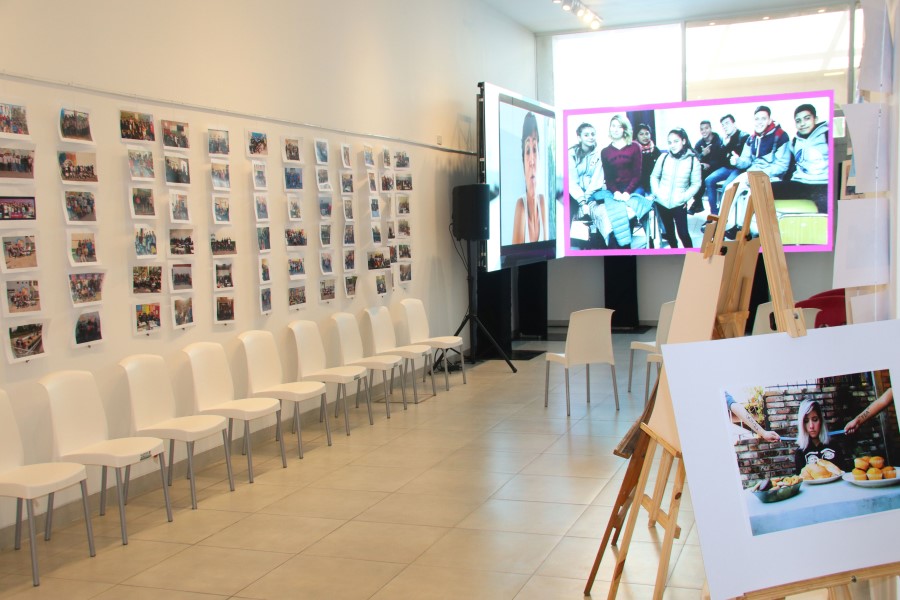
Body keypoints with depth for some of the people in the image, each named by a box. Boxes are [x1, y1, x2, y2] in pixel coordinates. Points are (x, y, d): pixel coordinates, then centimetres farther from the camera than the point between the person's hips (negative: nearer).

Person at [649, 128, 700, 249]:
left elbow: (696, 183, -3)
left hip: (679, 204, -3)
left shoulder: (693, 160, -6)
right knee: (669, 231, 15)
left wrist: (684, 197, -14)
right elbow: (654, 176, 10)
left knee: (683, 232, -7)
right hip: (661, 202, 3)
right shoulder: (664, 157, -1)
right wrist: (656, 192, -5)